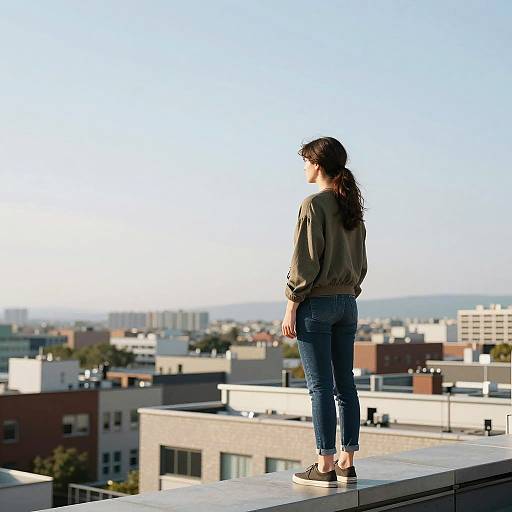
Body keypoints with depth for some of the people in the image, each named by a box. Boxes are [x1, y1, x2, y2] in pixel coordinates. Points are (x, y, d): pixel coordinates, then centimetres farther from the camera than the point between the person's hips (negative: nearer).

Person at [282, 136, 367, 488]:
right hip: (347, 302, 8)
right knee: (345, 383, 10)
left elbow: (305, 262, -15)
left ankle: (325, 468, 0)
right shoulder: (352, 207, 11)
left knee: (320, 386, -4)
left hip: (316, 303, -8)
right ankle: (347, 463, 16)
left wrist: (291, 307, -11)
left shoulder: (314, 205, -12)